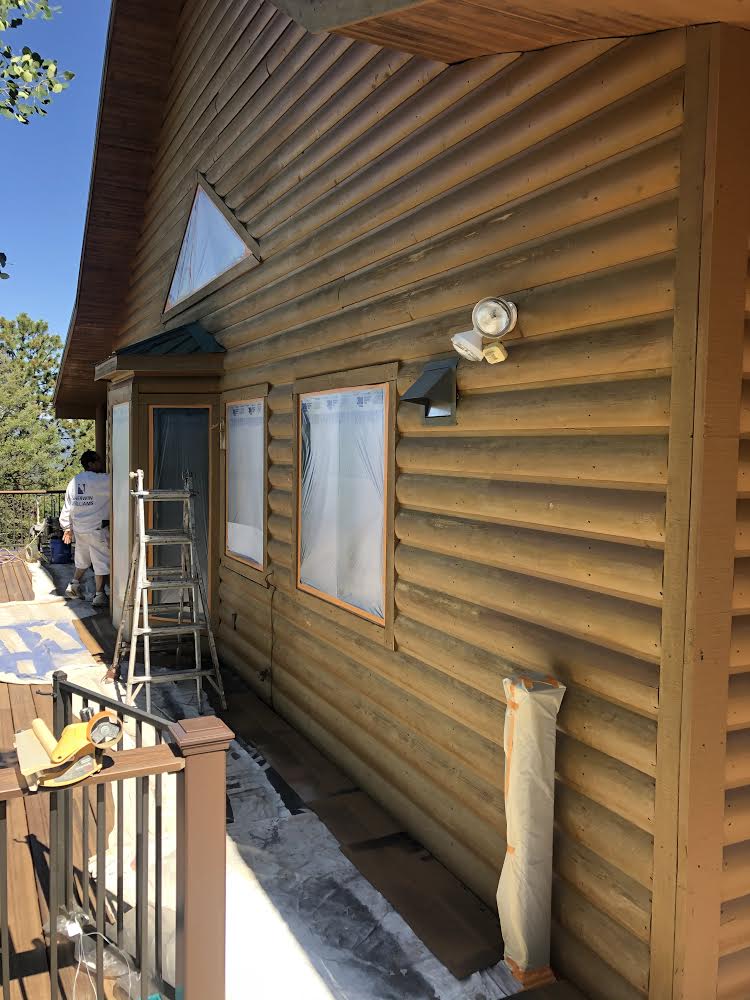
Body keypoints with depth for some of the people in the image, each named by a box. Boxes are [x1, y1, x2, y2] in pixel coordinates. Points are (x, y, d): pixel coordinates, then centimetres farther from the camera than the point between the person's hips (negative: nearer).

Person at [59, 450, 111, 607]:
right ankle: (99, 596, 7)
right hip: (96, 529, -7)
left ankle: (73, 585, 34)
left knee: (82, 559, 25)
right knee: (101, 561, 3)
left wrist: (67, 528, 20)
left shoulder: (74, 482, 8)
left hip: (78, 528, 7)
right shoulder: (100, 480, -16)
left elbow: (67, 507, 13)